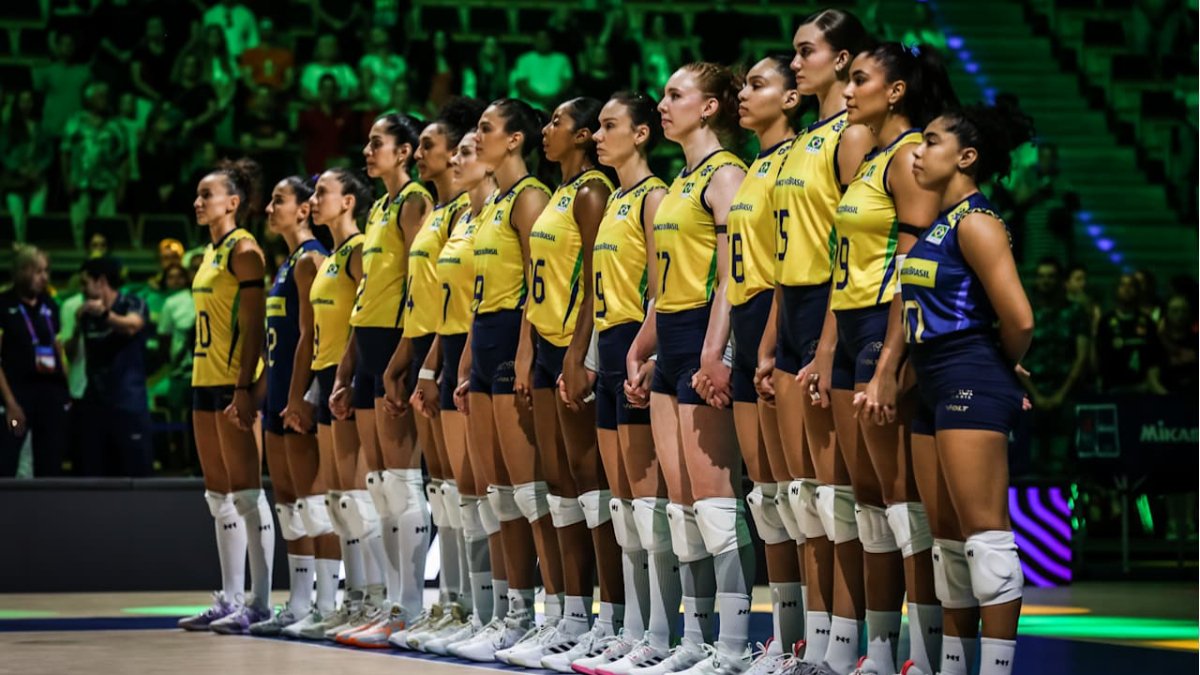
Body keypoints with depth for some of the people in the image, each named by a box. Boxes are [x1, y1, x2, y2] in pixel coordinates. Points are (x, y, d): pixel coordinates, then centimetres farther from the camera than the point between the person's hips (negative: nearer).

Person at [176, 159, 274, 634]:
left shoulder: (244, 249, -10)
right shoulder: (211, 252, 18)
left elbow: (254, 324, -16)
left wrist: (243, 388, -22)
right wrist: (200, 377, 19)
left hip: (234, 380, -10)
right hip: (206, 378, 10)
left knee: (245, 490, -8)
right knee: (219, 494, 10)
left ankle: (259, 603, -7)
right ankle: (230, 599, 14)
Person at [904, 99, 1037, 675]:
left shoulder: (975, 223, -12)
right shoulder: (934, 226, 16)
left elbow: (1018, 320, -18)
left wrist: (999, 370, -1)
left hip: (972, 387, -10)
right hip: (935, 389, 10)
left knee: (984, 532, -10)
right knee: (947, 537, 12)